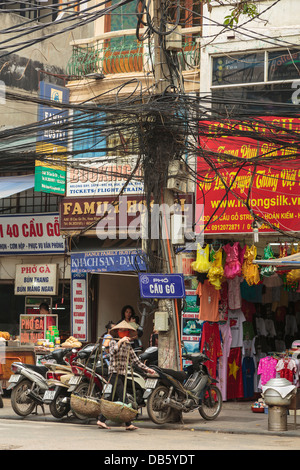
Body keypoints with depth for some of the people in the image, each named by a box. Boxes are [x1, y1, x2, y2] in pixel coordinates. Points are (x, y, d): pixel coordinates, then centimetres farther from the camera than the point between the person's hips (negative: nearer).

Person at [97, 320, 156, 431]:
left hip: (123, 374, 7)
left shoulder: (128, 345, 18)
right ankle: (128, 424, -16)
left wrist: (146, 369, 13)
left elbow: (135, 360, 19)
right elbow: (113, 352, -21)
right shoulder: (113, 342, 0)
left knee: (114, 398, 7)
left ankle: (101, 420, 14)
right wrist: (120, 342, -29)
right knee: (123, 398, -13)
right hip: (114, 373, -7)